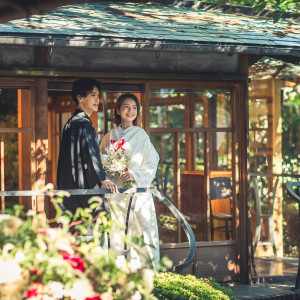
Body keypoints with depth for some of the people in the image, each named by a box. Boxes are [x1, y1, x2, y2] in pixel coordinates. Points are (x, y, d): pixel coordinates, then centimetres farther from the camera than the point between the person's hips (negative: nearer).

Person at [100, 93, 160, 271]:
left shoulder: (141, 135, 4)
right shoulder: (109, 137, 12)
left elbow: (151, 164, 0)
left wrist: (134, 175, -15)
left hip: (138, 191, -2)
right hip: (116, 193, 2)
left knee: (140, 232, -7)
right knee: (117, 234, -1)